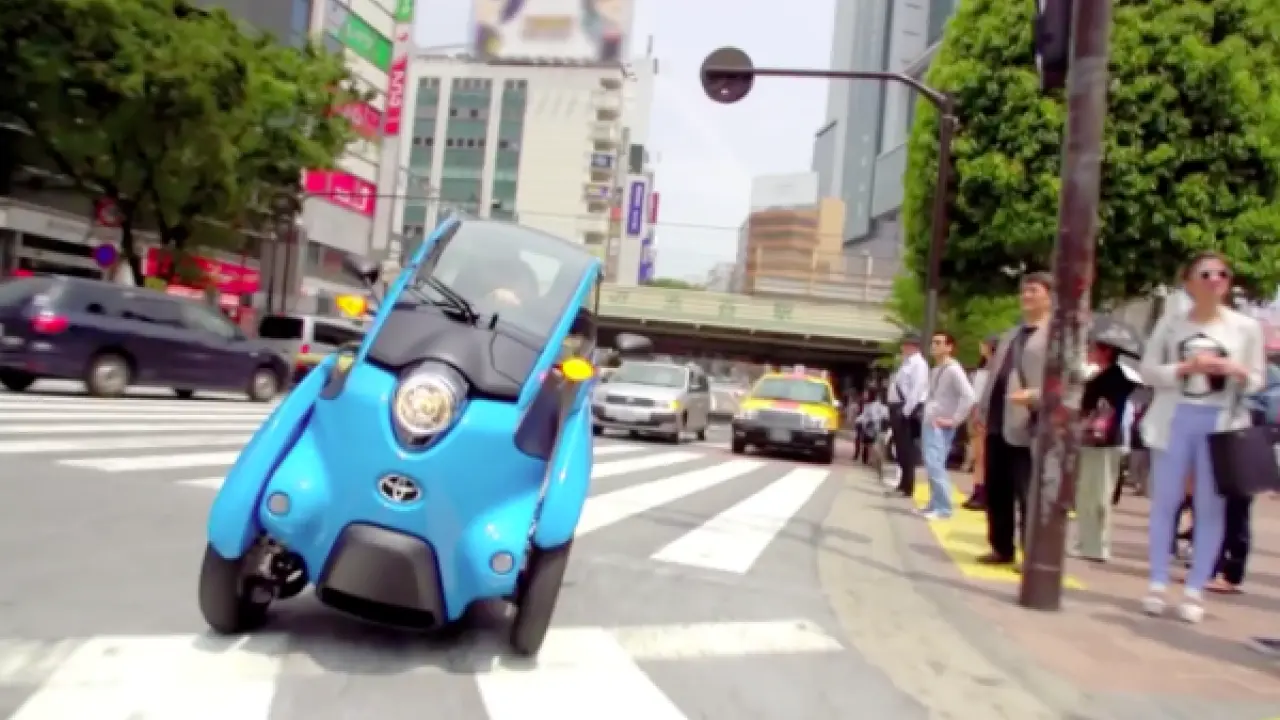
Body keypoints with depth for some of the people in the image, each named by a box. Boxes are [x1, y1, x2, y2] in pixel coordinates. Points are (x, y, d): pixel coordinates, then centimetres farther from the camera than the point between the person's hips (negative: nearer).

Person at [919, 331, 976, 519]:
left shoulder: (953, 369, -12)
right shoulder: (935, 370, 15)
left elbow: (969, 396, -22)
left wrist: (954, 420, -19)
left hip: (941, 426, -9)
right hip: (929, 423, 9)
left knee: (935, 465, -13)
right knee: (932, 465, 11)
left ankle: (943, 508, -7)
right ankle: (935, 504, 18)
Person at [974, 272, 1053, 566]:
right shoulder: (1011, 335, 22)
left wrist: (1035, 395, -28)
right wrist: (983, 408, 17)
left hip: (1026, 427, -8)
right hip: (997, 423, 8)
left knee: (1028, 495, -4)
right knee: (996, 491, 12)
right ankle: (1002, 548, 24)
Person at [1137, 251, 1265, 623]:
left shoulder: (1246, 327, 4)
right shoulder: (1171, 322, 2)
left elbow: (1257, 381, 7)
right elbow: (1148, 370, 1)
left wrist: (1238, 372, -14)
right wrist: (1184, 368, -15)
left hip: (1221, 423, 0)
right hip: (1176, 419, 0)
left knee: (1211, 508, 2)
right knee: (1165, 503, 4)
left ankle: (1194, 591, 11)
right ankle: (1157, 585, 14)